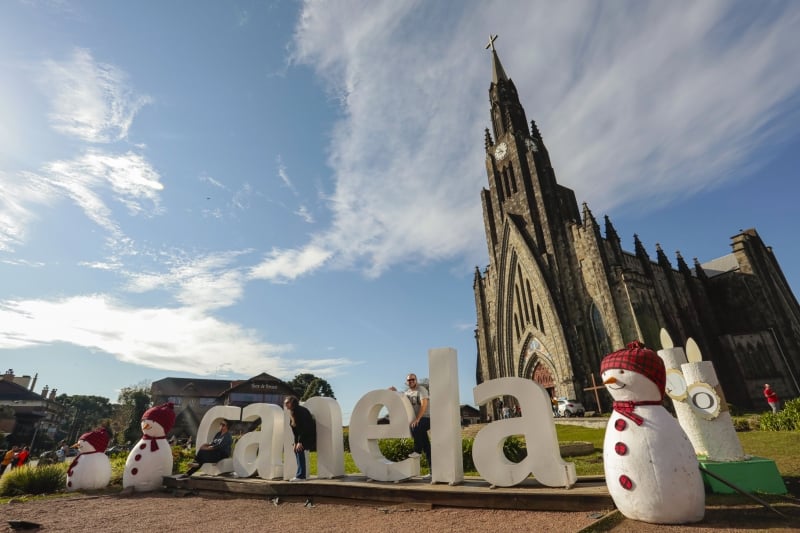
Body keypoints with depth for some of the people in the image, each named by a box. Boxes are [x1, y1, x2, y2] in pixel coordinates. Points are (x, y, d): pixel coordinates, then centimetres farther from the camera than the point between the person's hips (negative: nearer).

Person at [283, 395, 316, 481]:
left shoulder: (299, 411, -21)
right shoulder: (292, 412, 7)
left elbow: (303, 427, -25)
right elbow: (295, 429, 8)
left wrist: (300, 442, -25)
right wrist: (295, 442, 3)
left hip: (309, 433, -9)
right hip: (303, 433, 9)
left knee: (300, 450, -15)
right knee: (296, 449, 8)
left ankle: (301, 476, -11)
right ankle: (304, 473, 20)